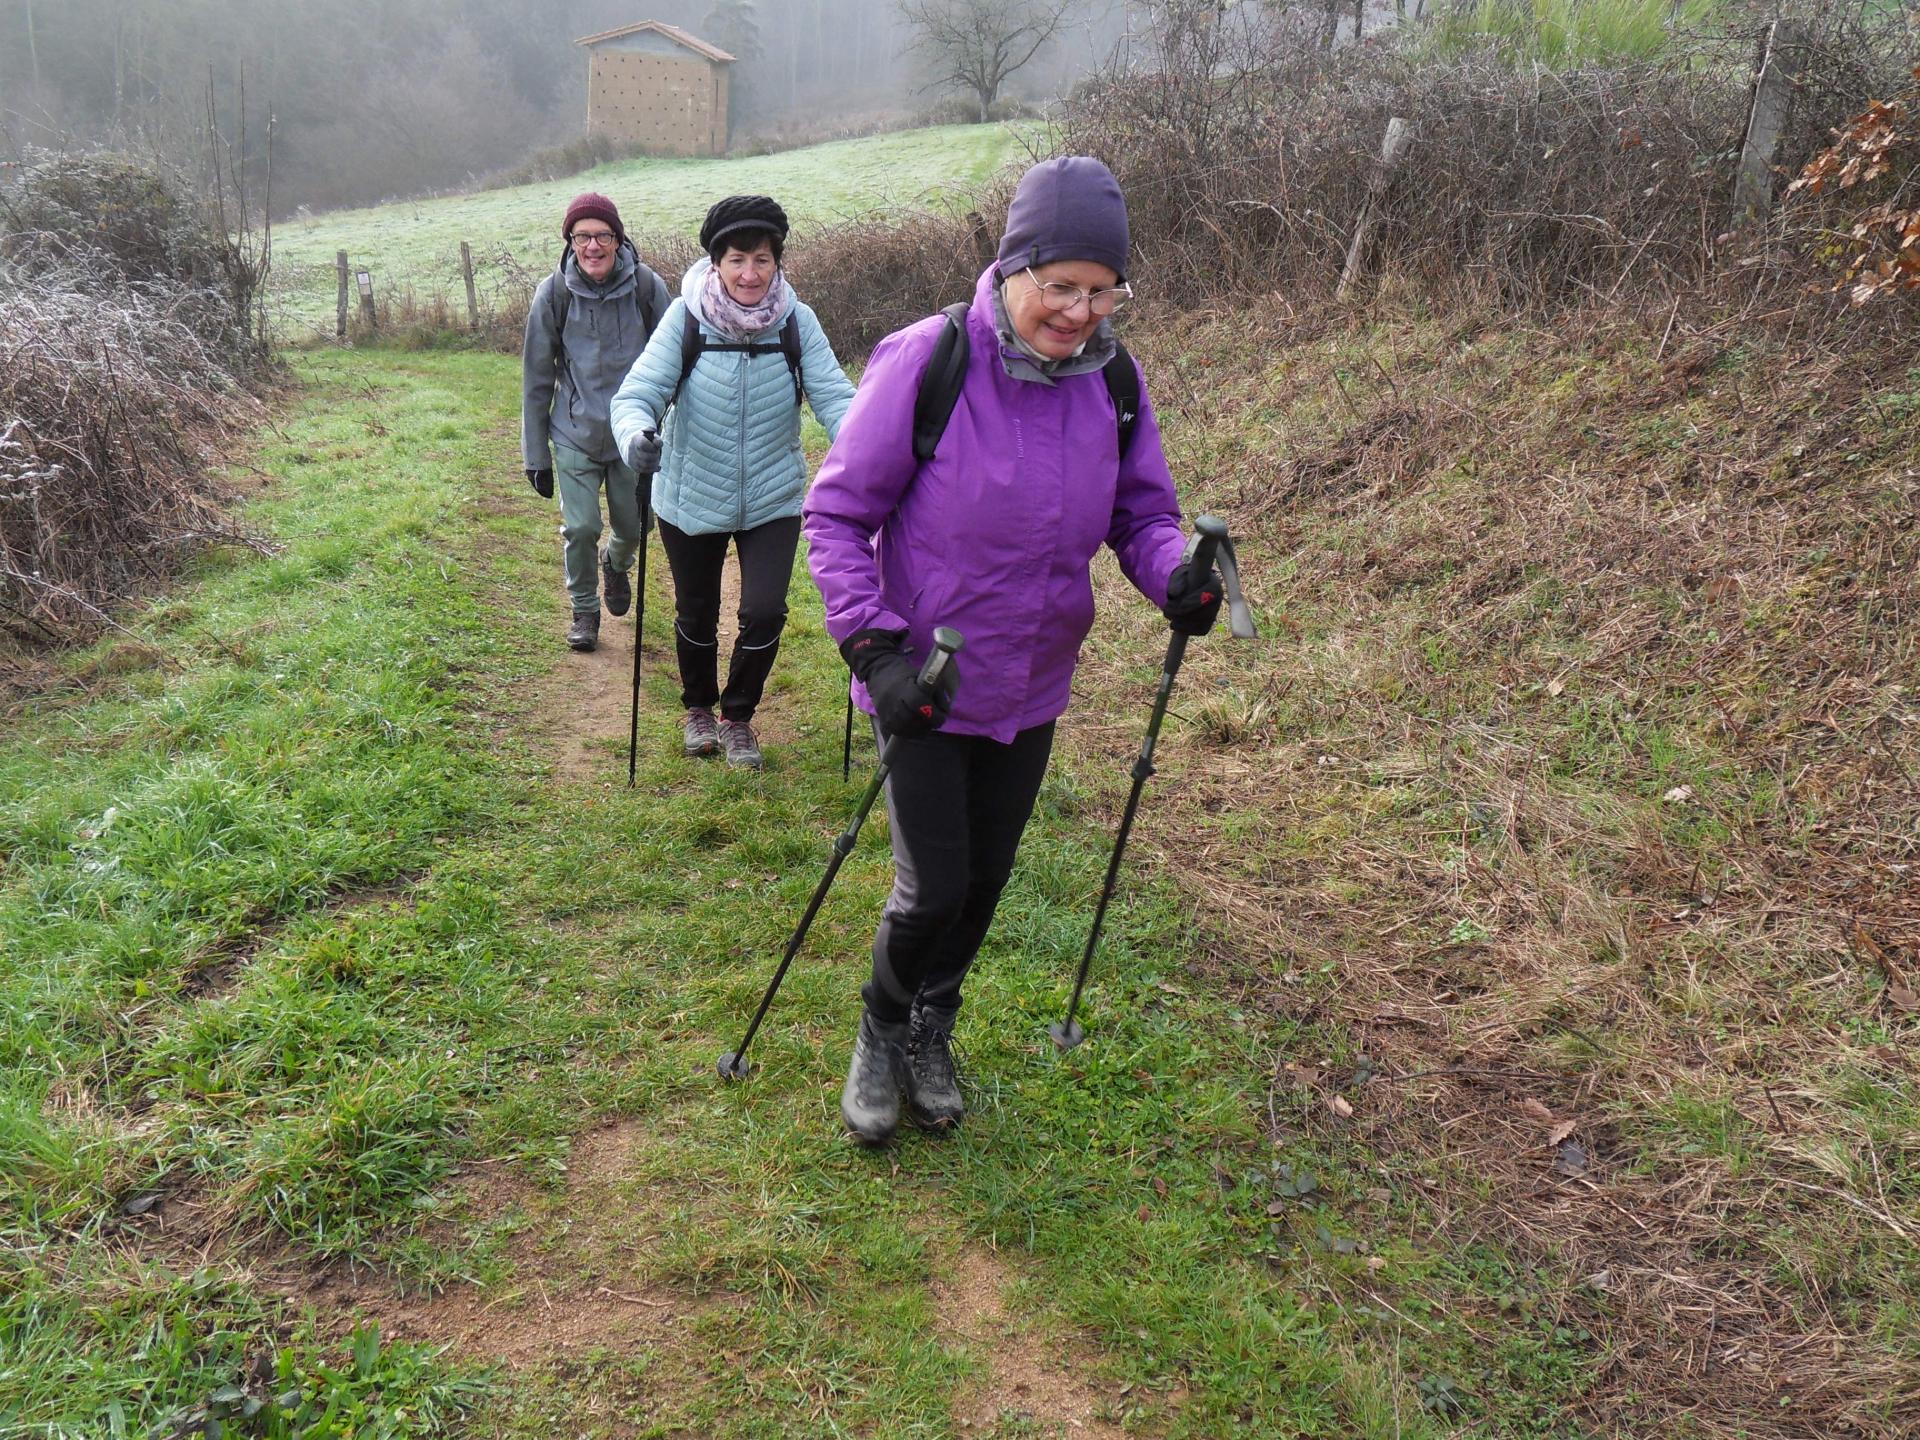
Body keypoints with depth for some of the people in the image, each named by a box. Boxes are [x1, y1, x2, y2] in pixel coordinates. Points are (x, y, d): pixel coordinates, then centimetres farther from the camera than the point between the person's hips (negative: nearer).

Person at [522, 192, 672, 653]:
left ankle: (616, 564, 48)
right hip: (574, 437, -1)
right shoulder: (553, 294, -9)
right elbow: (536, 378, -1)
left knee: (634, 527, 12)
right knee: (580, 528, -2)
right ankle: (584, 609, 24)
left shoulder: (647, 287, -10)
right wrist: (535, 455, 0)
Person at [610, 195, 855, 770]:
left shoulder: (796, 322, -11)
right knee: (696, 614, 16)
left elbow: (833, 395, -17)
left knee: (764, 613, -7)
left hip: (773, 500, 0)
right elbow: (637, 391, -21)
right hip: (691, 499, 0)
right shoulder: (685, 318, -16)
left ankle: (738, 717, 23)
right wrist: (636, 436, -43)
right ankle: (698, 708, 45)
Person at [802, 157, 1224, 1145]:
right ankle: (881, 1033, 31)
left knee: (984, 880, 16)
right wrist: (873, 649, -22)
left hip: (1031, 689, 5)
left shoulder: (1111, 378, -5)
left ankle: (931, 1035, 43)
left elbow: (1142, 510, 5)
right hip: (924, 684, -4)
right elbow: (836, 514, -13)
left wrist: (1175, 576, -18)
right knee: (934, 887, -1)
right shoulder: (926, 361, -19)